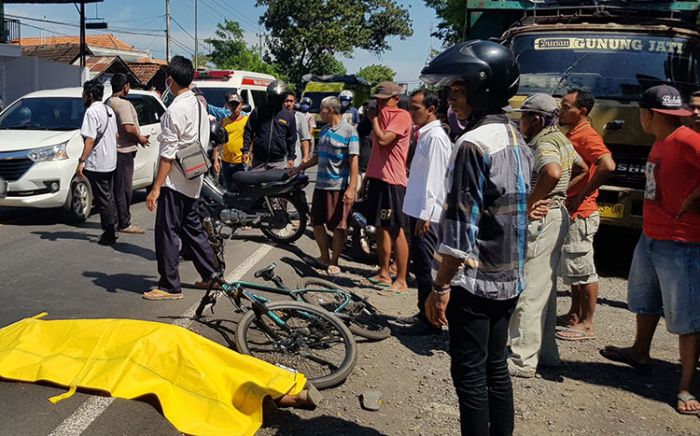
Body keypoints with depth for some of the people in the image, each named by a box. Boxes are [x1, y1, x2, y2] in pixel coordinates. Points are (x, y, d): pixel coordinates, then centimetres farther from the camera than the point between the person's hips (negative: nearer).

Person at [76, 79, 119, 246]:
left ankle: (109, 235, -1)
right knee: (109, 198, 16)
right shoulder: (109, 110, 12)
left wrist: (81, 161, -20)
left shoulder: (91, 112, -15)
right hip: (111, 162, 9)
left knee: (102, 200, -4)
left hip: (96, 164, -9)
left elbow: (90, 140, -21)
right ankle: (112, 230, 23)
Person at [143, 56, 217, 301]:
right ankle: (211, 276, 24)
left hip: (174, 181, -9)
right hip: (193, 181, 9)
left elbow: (168, 154, -20)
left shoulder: (175, 110, -17)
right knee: (191, 227, 18)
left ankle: (170, 287, 4)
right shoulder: (199, 105, 10)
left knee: (167, 231, -1)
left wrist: (156, 188, -19)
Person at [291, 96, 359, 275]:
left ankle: (334, 262, 14)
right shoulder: (324, 130, 13)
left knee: (338, 226, 1)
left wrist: (352, 188, -22)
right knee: (317, 222, 13)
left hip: (339, 187, -8)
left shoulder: (349, 131, -10)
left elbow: (354, 160, -15)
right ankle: (324, 257, 27)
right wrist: (300, 168, 25)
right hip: (321, 185, 8)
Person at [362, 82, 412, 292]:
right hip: (377, 178, 9)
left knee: (396, 230, -5)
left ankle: (401, 280, 0)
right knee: (381, 228, 13)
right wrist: (367, 177, 21)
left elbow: (383, 140, -23)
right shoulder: (381, 116, 18)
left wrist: (374, 118, -8)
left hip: (393, 181, -9)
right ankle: (384, 274, 23)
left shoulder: (401, 116, -9)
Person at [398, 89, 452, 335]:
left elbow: (434, 179, -20)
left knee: (426, 268, -4)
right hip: (418, 210, 10)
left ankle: (431, 322, 4)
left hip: (427, 215, -10)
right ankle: (424, 313, 28)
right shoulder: (425, 135, 17)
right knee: (421, 266, 17)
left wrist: (424, 214, -21)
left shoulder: (435, 137, -15)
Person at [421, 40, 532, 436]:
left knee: (470, 375, 3)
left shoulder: (473, 144, -18)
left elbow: (460, 229, -21)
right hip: (509, 278, 9)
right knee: (496, 367, 17)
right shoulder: (518, 140, 9)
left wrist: (440, 287, -15)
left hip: (474, 281, -8)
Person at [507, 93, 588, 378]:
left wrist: (529, 202, -27)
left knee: (529, 291, -5)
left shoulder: (544, 144, -17)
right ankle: (546, 351, 28)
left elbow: (552, 173, -38)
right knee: (545, 289, 18)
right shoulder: (560, 139, 14)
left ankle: (523, 360, 2)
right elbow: (582, 169, 27)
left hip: (540, 219, -11)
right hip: (556, 214, 11)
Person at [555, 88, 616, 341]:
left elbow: (608, 166, -31)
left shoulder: (587, 136, -16)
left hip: (580, 215, -10)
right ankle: (574, 315, 30)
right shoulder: (571, 135, 14)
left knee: (583, 270, -2)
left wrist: (580, 197, -24)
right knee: (572, 268, 18)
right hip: (569, 214, 10)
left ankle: (586, 325, 7)